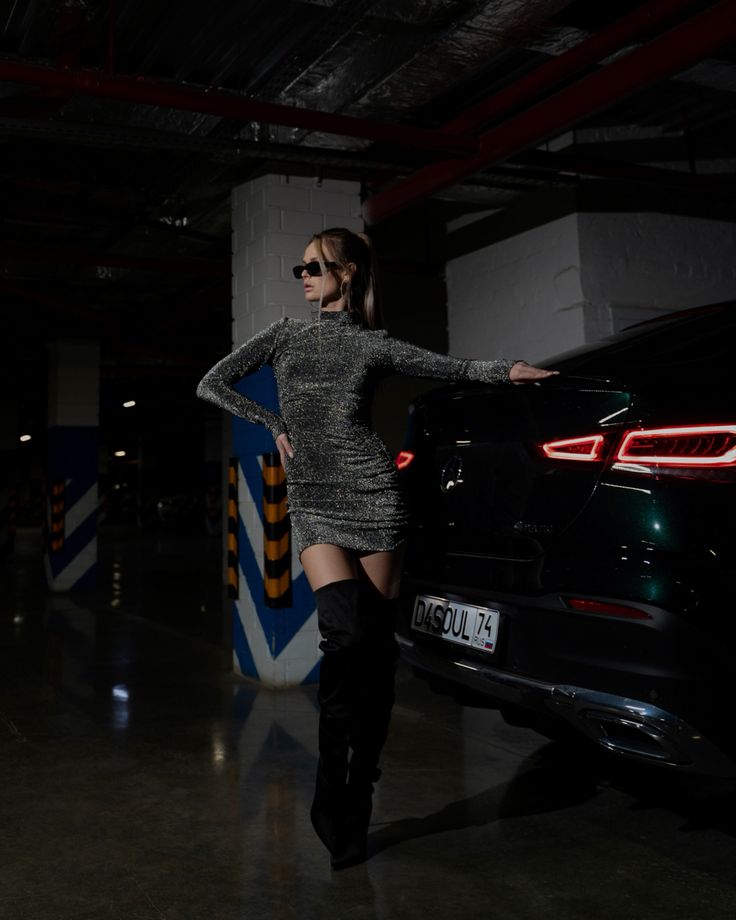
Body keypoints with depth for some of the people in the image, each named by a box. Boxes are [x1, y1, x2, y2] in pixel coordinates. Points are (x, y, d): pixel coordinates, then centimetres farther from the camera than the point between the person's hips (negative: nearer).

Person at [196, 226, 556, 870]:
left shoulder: (374, 346, 8)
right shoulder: (285, 335, 15)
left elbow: (456, 368, 8)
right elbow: (212, 384, 15)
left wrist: (506, 371, -11)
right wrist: (275, 426, 8)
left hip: (372, 493, 0)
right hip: (312, 503, 1)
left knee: (378, 645, -3)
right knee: (348, 629, -21)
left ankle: (354, 808, 7)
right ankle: (331, 797, -8)